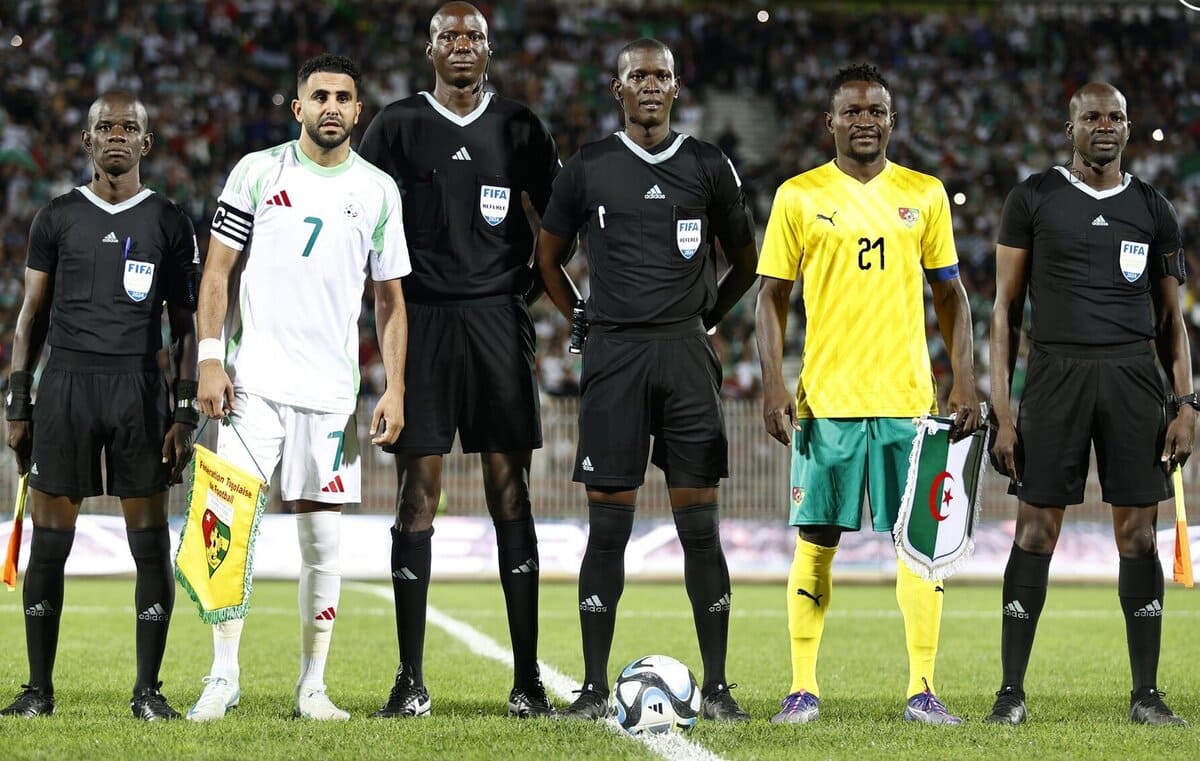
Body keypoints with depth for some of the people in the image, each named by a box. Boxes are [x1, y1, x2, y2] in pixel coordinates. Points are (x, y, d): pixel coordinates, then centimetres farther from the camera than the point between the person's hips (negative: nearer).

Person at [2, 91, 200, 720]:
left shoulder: (169, 224, 8)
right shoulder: (57, 218, 9)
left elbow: (185, 328, 9)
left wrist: (185, 414, 0)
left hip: (139, 386, 0)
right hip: (64, 384, 0)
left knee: (150, 542, -2)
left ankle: (148, 690, 5)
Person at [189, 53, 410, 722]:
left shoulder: (378, 191, 8)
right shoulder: (258, 172, 4)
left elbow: (390, 298, 11)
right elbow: (219, 270, 4)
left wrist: (396, 388, 3)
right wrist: (210, 359, -6)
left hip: (331, 390, 2)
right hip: (253, 381, -2)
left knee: (323, 540, 3)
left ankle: (313, 686, 11)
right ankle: (224, 677, -1)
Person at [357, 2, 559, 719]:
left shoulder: (519, 127, 9)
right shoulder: (399, 125, 5)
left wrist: (527, 289, 4)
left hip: (498, 318, 1)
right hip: (422, 318, -1)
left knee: (510, 492, 0)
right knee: (418, 492, -2)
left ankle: (528, 678, 2)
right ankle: (411, 679, 1)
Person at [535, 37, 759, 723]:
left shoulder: (709, 166, 7)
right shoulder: (588, 168, 6)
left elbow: (745, 261, 17)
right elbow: (549, 256, 17)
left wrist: (707, 318, 12)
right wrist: (585, 322, 12)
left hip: (687, 356, 0)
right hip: (614, 357, 0)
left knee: (701, 524, -1)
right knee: (609, 524, -1)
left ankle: (716, 687, 3)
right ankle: (594, 688, 4)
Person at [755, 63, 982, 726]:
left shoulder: (925, 194, 8)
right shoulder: (798, 196, 3)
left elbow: (950, 293, 12)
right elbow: (772, 296, 5)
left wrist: (964, 381, 2)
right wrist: (773, 386, -5)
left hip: (908, 397, 1)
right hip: (825, 398, -1)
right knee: (816, 541, 0)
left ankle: (921, 690, 5)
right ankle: (803, 689, 7)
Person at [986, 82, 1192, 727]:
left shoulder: (1153, 210, 12)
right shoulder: (1033, 199, 5)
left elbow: (1171, 318, 16)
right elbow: (1005, 308, 4)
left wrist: (1186, 404, 4)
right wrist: (1000, 411, -3)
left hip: (1134, 377, 2)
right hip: (1055, 374, -2)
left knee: (1138, 533, 1)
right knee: (1036, 530, -4)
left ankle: (1146, 693, 7)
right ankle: (1011, 691, 1)